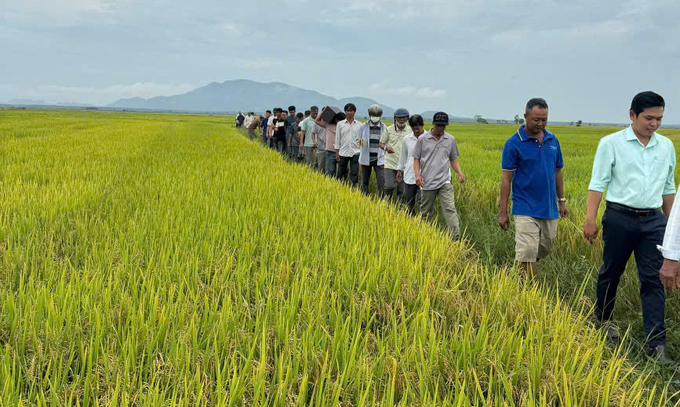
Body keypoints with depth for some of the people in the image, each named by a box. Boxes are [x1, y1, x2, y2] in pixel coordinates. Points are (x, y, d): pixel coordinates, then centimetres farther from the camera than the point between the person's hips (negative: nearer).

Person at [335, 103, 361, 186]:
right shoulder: (340, 124, 4)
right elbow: (337, 139, 6)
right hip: (343, 153, 0)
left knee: (354, 174, -6)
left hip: (355, 153, 0)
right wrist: (337, 153, 1)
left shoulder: (359, 125, 6)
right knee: (341, 174, 6)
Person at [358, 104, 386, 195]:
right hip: (366, 159, 1)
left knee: (381, 181, -11)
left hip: (379, 159, -1)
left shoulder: (384, 128, 3)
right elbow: (359, 142, 9)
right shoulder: (363, 127, 3)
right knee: (365, 181, 9)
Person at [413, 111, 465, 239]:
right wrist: (417, 174, -11)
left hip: (444, 182, 0)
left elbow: (454, 159, 16)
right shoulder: (422, 139, 1)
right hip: (427, 182, 0)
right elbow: (416, 158, 6)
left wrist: (460, 173, -2)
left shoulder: (450, 140, 7)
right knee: (426, 212, 10)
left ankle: (455, 237, -18)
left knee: (450, 209, -13)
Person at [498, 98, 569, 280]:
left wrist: (561, 201, 16)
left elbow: (557, 172, 17)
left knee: (545, 247, 15)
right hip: (526, 209, -6)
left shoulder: (553, 141, 7)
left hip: (549, 209, 6)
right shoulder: (514, 143, -9)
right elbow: (506, 178, -8)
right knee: (527, 251, -9)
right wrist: (503, 212, -10)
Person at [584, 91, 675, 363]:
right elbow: (598, 184, -5)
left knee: (653, 280, -1)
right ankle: (603, 320, 34)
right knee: (610, 272, 11)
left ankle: (656, 343, -1)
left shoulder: (666, 147, 9)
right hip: (620, 218, -3)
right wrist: (590, 220, -11)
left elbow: (668, 188, 18)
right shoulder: (611, 143, -4)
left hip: (653, 221, 3)